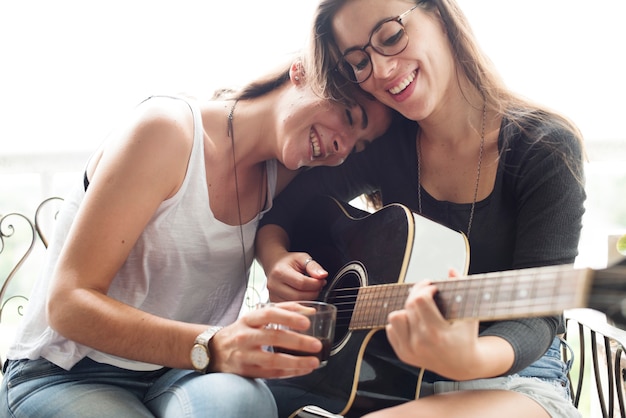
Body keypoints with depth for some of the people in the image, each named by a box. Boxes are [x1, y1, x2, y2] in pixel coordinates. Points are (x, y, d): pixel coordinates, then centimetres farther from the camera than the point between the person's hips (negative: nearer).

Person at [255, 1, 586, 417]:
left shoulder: (547, 148, -10)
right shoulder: (383, 144, 2)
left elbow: (538, 312, -16)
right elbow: (281, 210, 12)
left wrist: (470, 359, -37)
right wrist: (276, 258, -11)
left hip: (511, 373, -4)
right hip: (389, 370, 5)